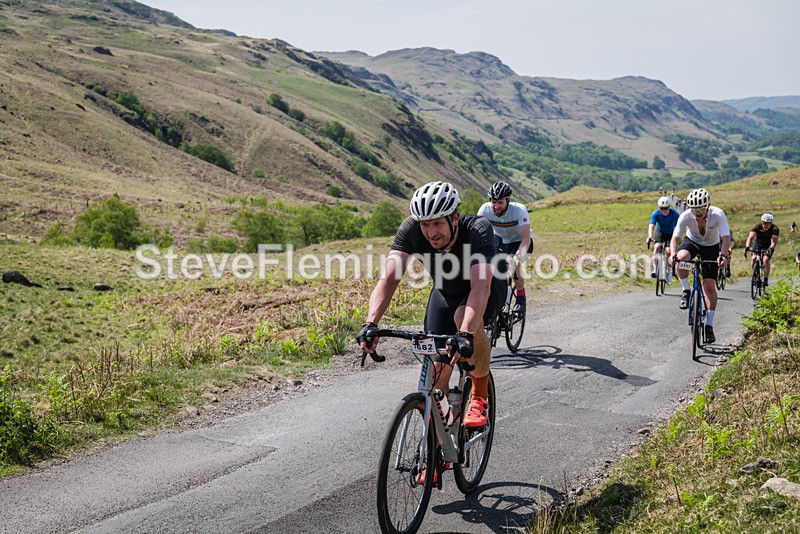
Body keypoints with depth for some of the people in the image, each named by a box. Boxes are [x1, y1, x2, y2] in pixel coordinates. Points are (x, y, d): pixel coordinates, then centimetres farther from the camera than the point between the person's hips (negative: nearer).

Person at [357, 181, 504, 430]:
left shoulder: (478, 230, -37)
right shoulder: (410, 230, -29)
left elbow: (480, 285, -50)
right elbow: (389, 278, -36)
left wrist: (465, 335, -64)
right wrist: (370, 324, -52)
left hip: (487, 290, -3)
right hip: (445, 293, 4)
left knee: (464, 317, -38)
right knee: (437, 374, -4)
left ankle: (480, 397, -15)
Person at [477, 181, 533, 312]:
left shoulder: (518, 209, -32)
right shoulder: (485, 209, -24)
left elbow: (526, 238, -39)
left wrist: (518, 256, -56)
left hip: (521, 242, -3)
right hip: (501, 242, 3)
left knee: (515, 264, -31)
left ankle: (521, 296, -9)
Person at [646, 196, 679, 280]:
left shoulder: (675, 214, -28)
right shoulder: (656, 214, -23)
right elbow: (651, 226, -34)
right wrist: (650, 237, -53)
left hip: (671, 234, -1)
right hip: (660, 232, 1)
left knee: (668, 251, -19)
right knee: (657, 247, -26)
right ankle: (654, 269, -24)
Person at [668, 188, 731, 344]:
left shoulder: (718, 214, -31)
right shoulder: (686, 216, -28)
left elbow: (726, 237, -39)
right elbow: (675, 237, -33)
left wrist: (723, 254, -57)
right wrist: (673, 254, -53)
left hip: (711, 246, 0)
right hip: (692, 241, 1)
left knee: (710, 286, -9)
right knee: (681, 258, -36)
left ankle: (709, 325, 1)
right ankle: (686, 292, -12)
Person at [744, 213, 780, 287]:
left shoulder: (775, 229, -28)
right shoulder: (757, 227, -26)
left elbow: (774, 241, -39)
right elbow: (750, 237, -37)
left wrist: (771, 249, -60)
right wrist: (747, 247, -55)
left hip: (768, 246, -1)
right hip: (758, 243, 1)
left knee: (766, 260, -22)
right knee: (753, 258, -20)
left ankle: (766, 280, -15)